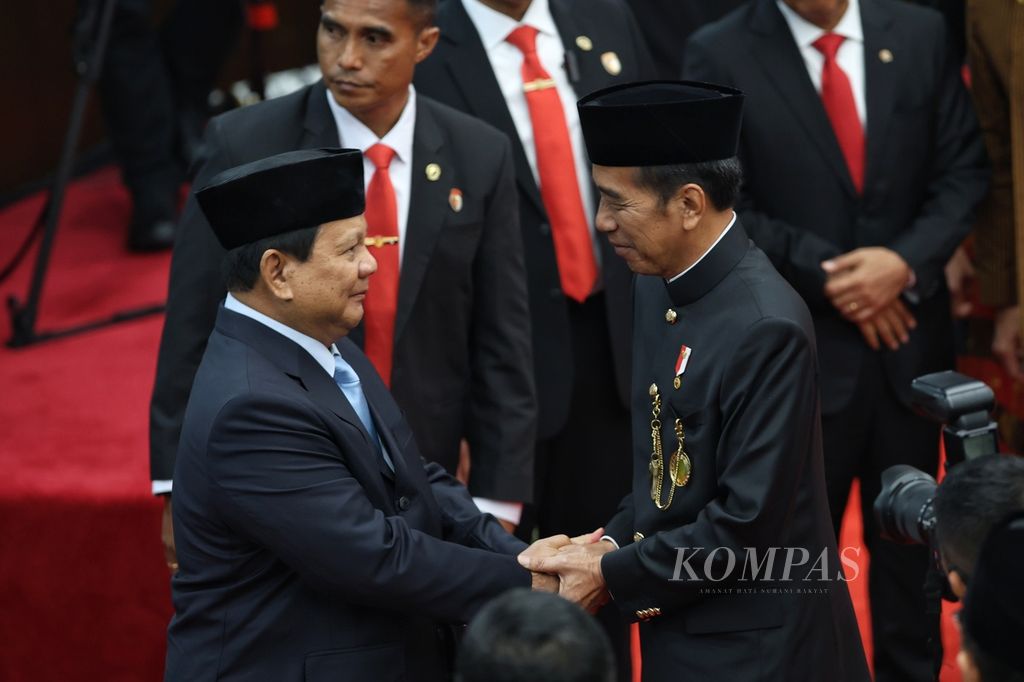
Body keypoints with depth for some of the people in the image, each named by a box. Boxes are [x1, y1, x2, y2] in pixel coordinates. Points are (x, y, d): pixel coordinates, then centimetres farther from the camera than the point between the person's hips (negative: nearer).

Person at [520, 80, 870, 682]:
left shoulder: (765, 326, -23)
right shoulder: (661, 288, 3)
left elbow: (747, 521, -23)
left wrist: (613, 574, -15)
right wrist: (615, 541, -1)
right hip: (679, 633, 8)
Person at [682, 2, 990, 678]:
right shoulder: (721, 56, -9)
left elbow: (964, 171, 1)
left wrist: (907, 262, -15)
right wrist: (827, 279, -16)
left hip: (911, 338, 3)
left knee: (909, 543, 15)